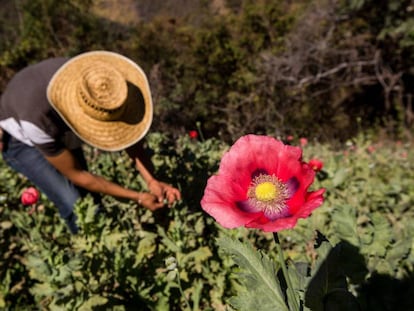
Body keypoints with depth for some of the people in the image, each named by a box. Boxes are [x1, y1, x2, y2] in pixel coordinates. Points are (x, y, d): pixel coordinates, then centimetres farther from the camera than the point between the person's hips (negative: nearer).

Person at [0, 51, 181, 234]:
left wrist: (151, 180, -35)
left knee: (88, 194, -1)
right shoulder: (39, 118, -43)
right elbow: (75, 174, -29)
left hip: (60, 133, 4)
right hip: (21, 141, -4)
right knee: (76, 207, -14)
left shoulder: (95, 83, -32)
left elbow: (125, 128, -22)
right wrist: (136, 197, -27)